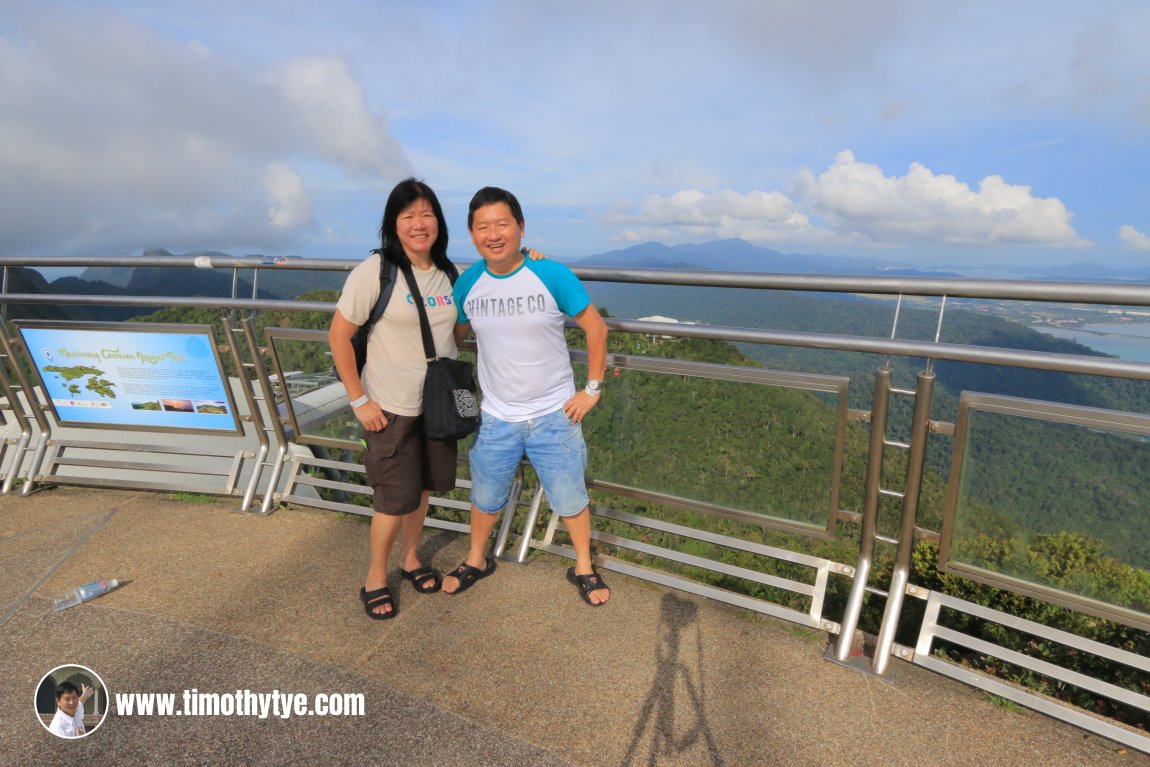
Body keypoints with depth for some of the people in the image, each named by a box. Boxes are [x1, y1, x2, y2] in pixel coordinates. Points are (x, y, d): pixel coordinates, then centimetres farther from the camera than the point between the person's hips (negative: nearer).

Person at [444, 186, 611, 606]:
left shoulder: (552, 275, -15)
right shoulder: (467, 283, -5)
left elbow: (596, 328, -6)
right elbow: (453, 335, 10)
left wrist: (592, 389, -7)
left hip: (555, 415, -2)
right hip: (495, 418, 3)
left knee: (570, 500, 13)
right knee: (484, 497, 20)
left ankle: (583, 567, 40)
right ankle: (476, 560, 49)